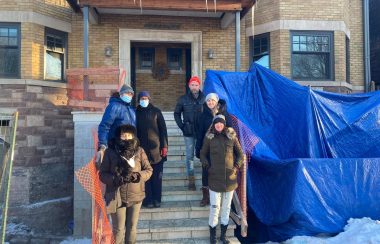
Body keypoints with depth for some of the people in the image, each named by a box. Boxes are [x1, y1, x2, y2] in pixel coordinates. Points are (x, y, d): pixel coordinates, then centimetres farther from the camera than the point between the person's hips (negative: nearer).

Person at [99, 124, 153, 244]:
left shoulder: (139, 151, -2)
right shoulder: (110, 152, -6)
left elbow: (148, 170, 1)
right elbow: (102, 174, -4)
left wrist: (138, 175, -19)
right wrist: (117, 179, -22)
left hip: (135, 196, 2)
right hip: (117, 197, -2)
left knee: (132, 228, 16)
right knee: (118, 229, 8)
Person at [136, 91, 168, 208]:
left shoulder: (156, 111, 5)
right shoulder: (136, 113, 8)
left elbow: (163, 129, 2)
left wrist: (164, 146, -5)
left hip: (156, 148, 0)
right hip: (142, 148, 1)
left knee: (157, 176, 3)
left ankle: (157, 199, 13)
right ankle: (147, 200, 9)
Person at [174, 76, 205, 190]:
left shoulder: (205, 99, -4)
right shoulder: (183, 99, 2)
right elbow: (177, 113, 10)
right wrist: (182, 126, 1)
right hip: (188, 132, 1)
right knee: (189, 156, 6)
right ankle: (191, 180, 16)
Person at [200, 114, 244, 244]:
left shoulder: (232, 136, 1)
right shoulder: (209, 137, -1)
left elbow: (240, 154, 10)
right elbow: (203, 154, 9)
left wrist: (236, 167, 0)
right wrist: (208, 166, -3)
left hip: (230, 179, 2)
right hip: (215, 178, -2)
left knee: (226, 208, 11)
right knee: (214, 208, 0)